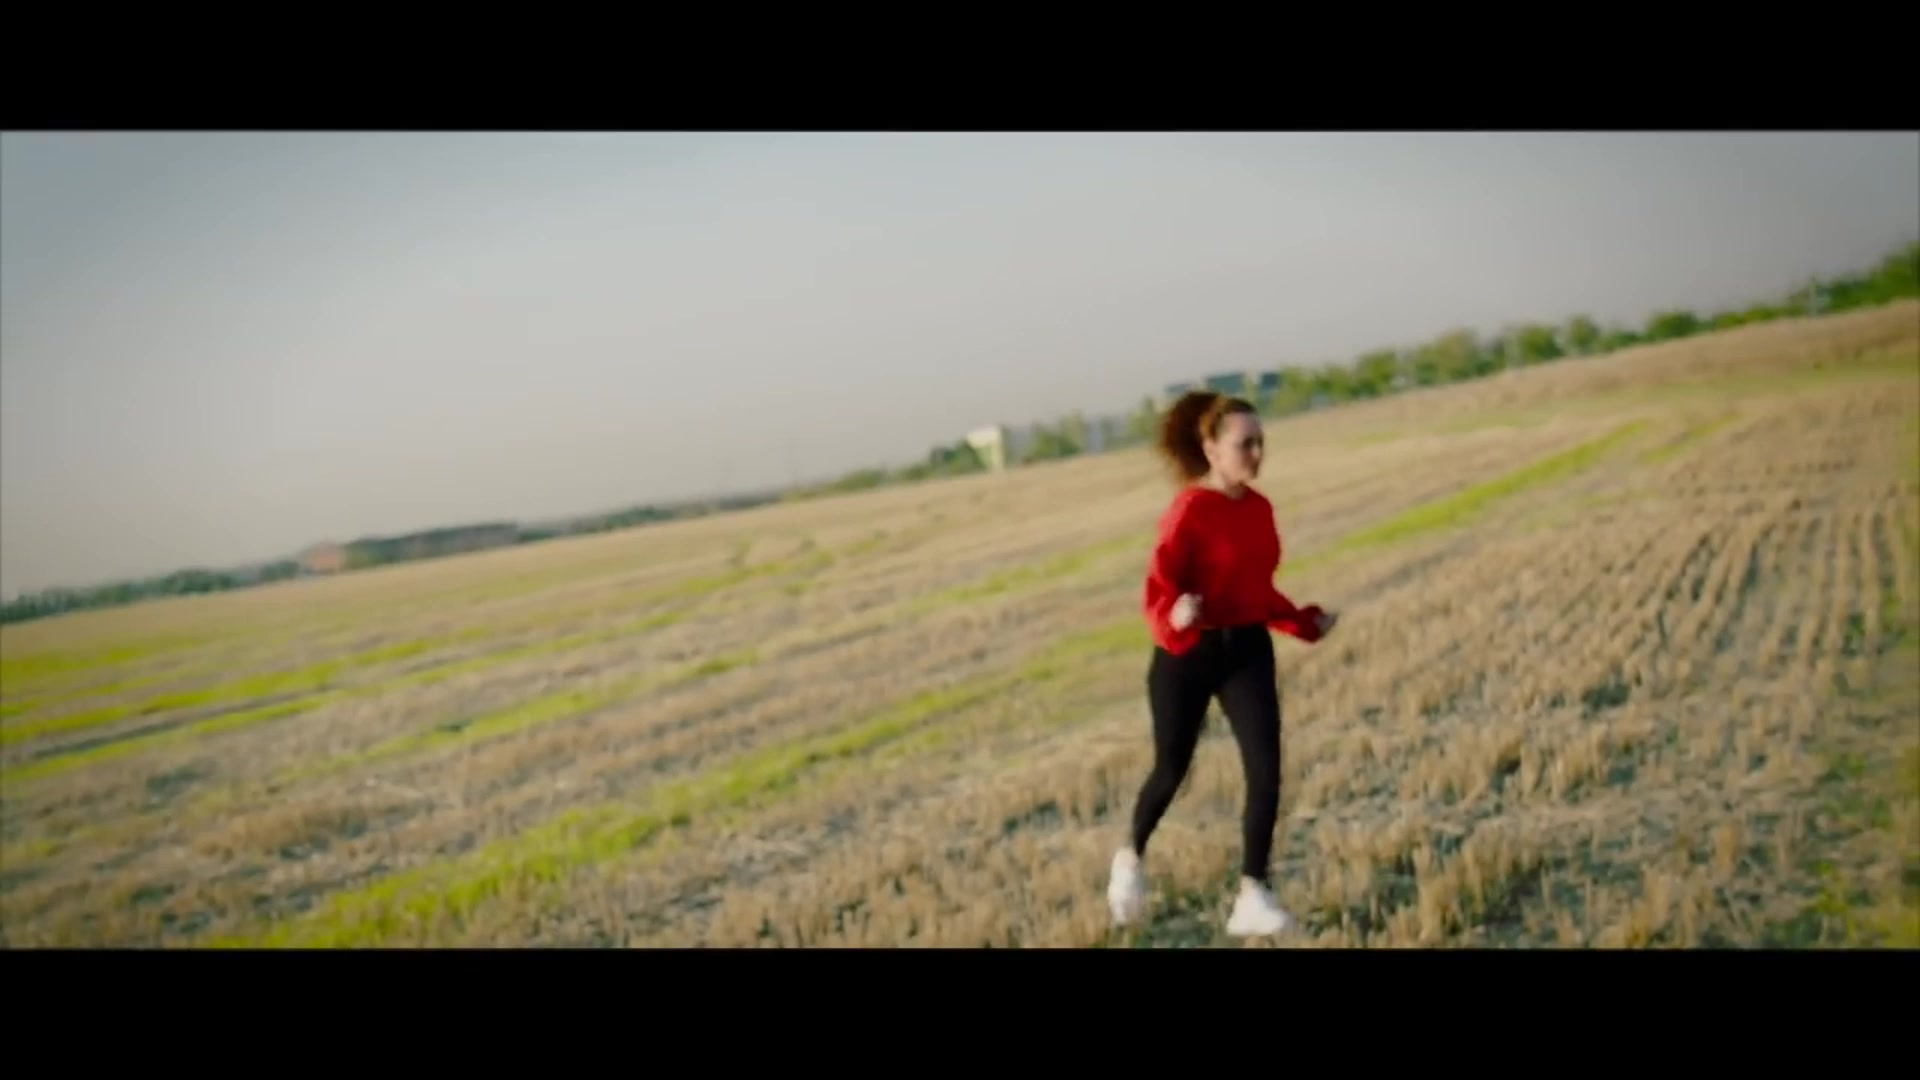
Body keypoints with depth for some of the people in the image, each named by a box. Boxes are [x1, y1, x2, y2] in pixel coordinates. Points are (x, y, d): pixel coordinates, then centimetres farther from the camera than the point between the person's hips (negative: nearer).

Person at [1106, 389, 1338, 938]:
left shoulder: (1259, 507, 5)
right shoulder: (1189, 510, -16)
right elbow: (1158, 588, -20)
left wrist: (1304, 622, 14)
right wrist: (1174, 618, -40)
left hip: (1247, 650, 5)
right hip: (1188, 655, -5)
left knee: (1266, 772, -7)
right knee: (1172, 771, 10)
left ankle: (1252, 898, 3)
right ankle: (1131, 859, 39)